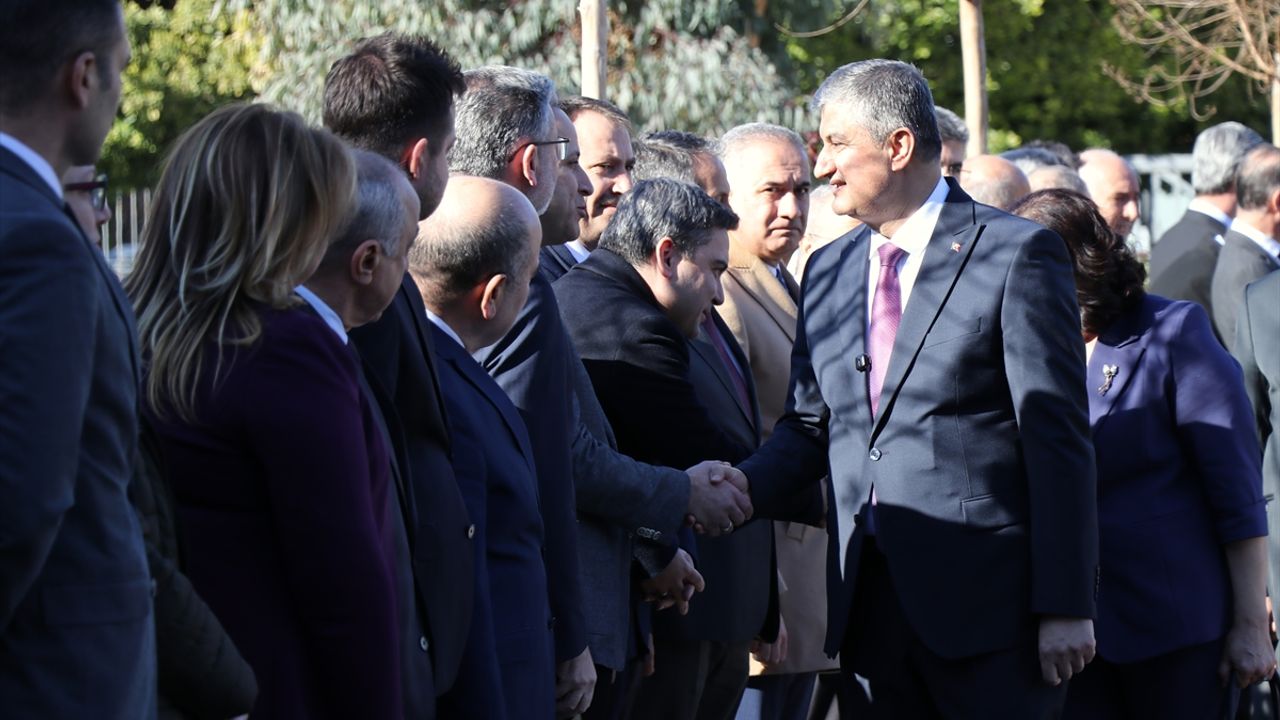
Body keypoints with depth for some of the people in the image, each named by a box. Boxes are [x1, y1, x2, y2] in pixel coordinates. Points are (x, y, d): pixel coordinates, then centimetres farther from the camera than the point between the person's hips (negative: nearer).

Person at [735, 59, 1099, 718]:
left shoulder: (1017, 253, -5)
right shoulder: (828, 270, 15)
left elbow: (1057, 437, -8)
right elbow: (809, 427, 16)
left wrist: (1066, 607, -12)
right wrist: (740, 488, -6)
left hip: (988, 602, -6)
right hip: (872, 604, 6)